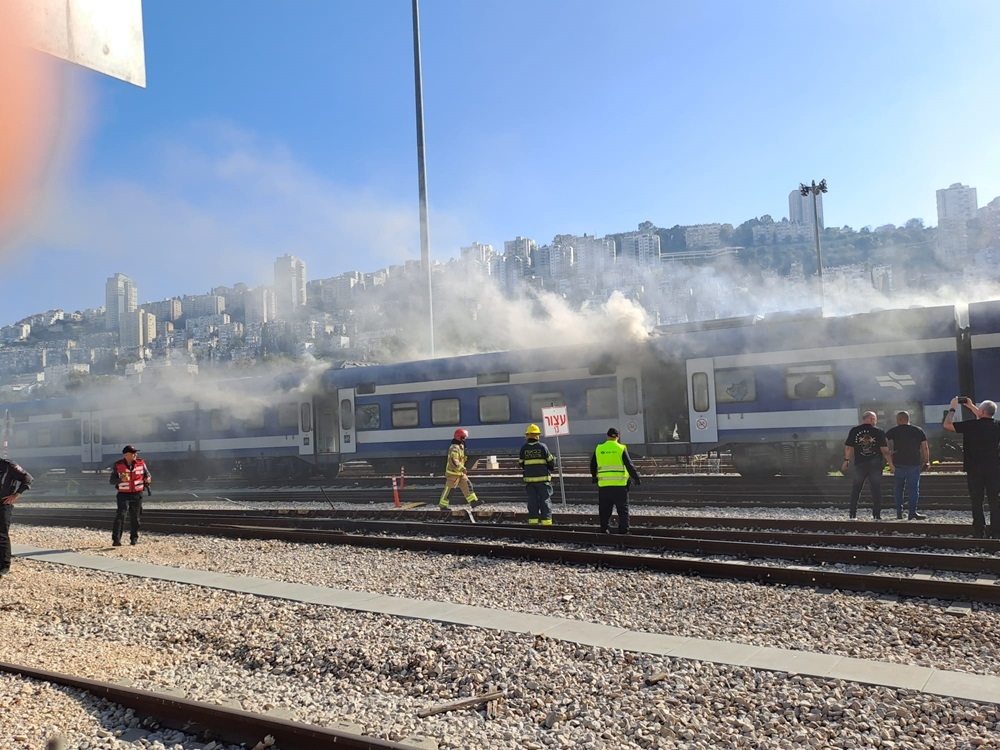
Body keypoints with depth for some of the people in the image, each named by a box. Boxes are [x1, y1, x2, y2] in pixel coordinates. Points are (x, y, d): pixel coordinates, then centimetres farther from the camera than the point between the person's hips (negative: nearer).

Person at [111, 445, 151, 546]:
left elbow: (148, 475, 10)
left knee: (135, 517, 9)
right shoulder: (117, 466, -5)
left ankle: (134, 538, 22)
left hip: (137, 494, 2)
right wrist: (121, 480, -25)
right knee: (120, 516, -13)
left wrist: (148, 479, -13)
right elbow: (112, 480, -5)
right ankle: (116, 539, -13)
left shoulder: (141, 463, 1)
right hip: (123, 494, -2)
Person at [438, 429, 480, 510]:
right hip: (453, 473, -10)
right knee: (449, 489, 0)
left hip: (460, 473, 10)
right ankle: (442, 505, 11)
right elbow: (454, 461, -30)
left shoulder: (460, 447, 13)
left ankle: (473, 501, 1)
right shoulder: (454, 448, -21)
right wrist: (463, 469, -32)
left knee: (467, 486, 3)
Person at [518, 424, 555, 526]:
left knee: (532, 501, 9)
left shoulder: (524, 448, -1)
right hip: (543, 479, -2)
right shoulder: (542, 447, -8)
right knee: (545, 501, 3)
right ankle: (546, 522, 2)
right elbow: (551, 462, -3)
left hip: (529, 479, 2)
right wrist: (550, 469, 17)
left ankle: (533, 521, 9)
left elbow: (521, 463, 6)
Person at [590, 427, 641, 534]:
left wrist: (594, 477, 33)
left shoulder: (598, 449, 5)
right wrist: (637, 478, 3)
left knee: (605, 510, 11)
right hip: (620, 484, -2)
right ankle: (623, 531, 4)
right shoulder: (621, 449, -4)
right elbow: (629, 465, -6)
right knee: (623, 509, 6)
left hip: (603, 485, 2)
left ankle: (605, 529, 11)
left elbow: (592, 465, 17)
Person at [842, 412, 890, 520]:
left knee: (856, 490, 9)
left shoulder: (854, 430, -1)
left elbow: (848, 448, 3)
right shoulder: (878, 432, -5)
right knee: (876, 490, 6)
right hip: (875, 465, -1)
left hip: (859, 464, 1)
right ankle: (877, 515, 6)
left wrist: (846, 460, 16)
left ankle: (853, 515, 8)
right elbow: (885, 450, -7)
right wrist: (891, 464, 0)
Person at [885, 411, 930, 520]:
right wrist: (927, 461, 10)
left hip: (898, 463, 0)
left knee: (898, 488, 10)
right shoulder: (919, 431, 5)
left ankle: (899, 512, 10)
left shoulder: (893, 431, -1)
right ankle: (912, 513, -5)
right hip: (914, 464, 0)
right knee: (913, 488, 2)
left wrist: (887, 452, 0)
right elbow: (925, 448, 3)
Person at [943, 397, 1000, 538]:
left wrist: (952, 408, 5)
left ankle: (979, 533, 5)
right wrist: (971, 406, 28)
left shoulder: (971, 425, -13)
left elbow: (947, 425, -6)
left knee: (976, 503, 4)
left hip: (974, 470, -3)